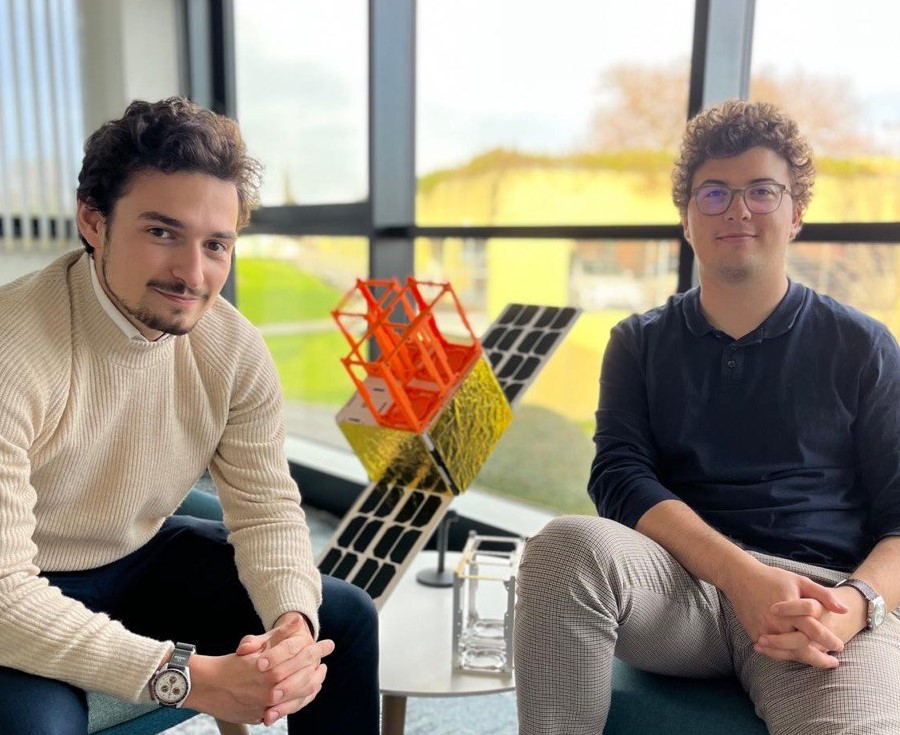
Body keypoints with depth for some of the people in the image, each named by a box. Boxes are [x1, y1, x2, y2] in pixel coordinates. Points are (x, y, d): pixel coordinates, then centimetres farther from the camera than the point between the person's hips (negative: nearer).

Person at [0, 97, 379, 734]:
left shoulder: (234, 348, -15)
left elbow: (266, 508, -9)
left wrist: (293, 620, -28)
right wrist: (190, 677, -36)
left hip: (145, 557, 4)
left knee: (344, 619, -3)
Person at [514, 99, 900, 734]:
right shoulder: (641, 343, 11)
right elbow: (620, 476, -2)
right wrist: (743, 576, -18)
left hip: (822, 593, -1)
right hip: (683, 583, 2)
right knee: (570, 545, -30)